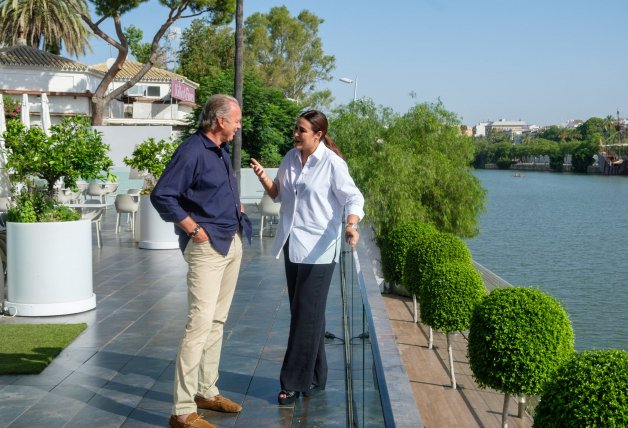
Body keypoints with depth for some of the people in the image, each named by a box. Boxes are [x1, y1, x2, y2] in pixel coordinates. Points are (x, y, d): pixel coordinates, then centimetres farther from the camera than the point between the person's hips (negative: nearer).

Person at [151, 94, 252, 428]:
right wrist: (194, 229, -17)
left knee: (217, 321, 14)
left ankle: (207, 391, 25)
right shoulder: (192, 151, -16)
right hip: (207, 247, -9)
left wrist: (236, 207, 12)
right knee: (200, 322, -11)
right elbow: (161, 196, -20)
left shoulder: (221, 150, 12)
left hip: (232, 242, 10)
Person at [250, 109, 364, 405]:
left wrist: (351, 225, -31)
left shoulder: (332, 163, -12)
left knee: (307, 316, -3)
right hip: (292, 244, 7)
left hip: (318, 248, -7)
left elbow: (353, 199, -11)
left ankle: (295, 382, 6)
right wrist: (263, 177, -3)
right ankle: (314, 378, 25)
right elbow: (278, 194, 17)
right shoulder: (291, 158, 7)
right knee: (302, 313, 13)